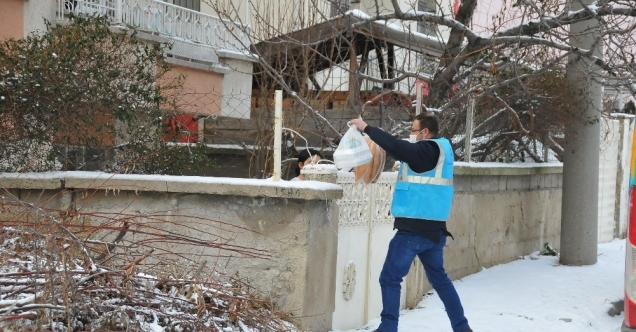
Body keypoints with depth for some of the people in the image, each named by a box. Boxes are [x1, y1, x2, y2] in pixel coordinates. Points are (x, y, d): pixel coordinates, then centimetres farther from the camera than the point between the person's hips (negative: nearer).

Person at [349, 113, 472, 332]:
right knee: (439, 277, 21)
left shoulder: (427, 150, -12)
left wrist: (366, 128, -17)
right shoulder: (439, 150, 15)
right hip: (434, 227, 9)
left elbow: (397, 147, -25)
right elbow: (404, 152, 16)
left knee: (390, 279, -2)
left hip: (414, 228, -9)